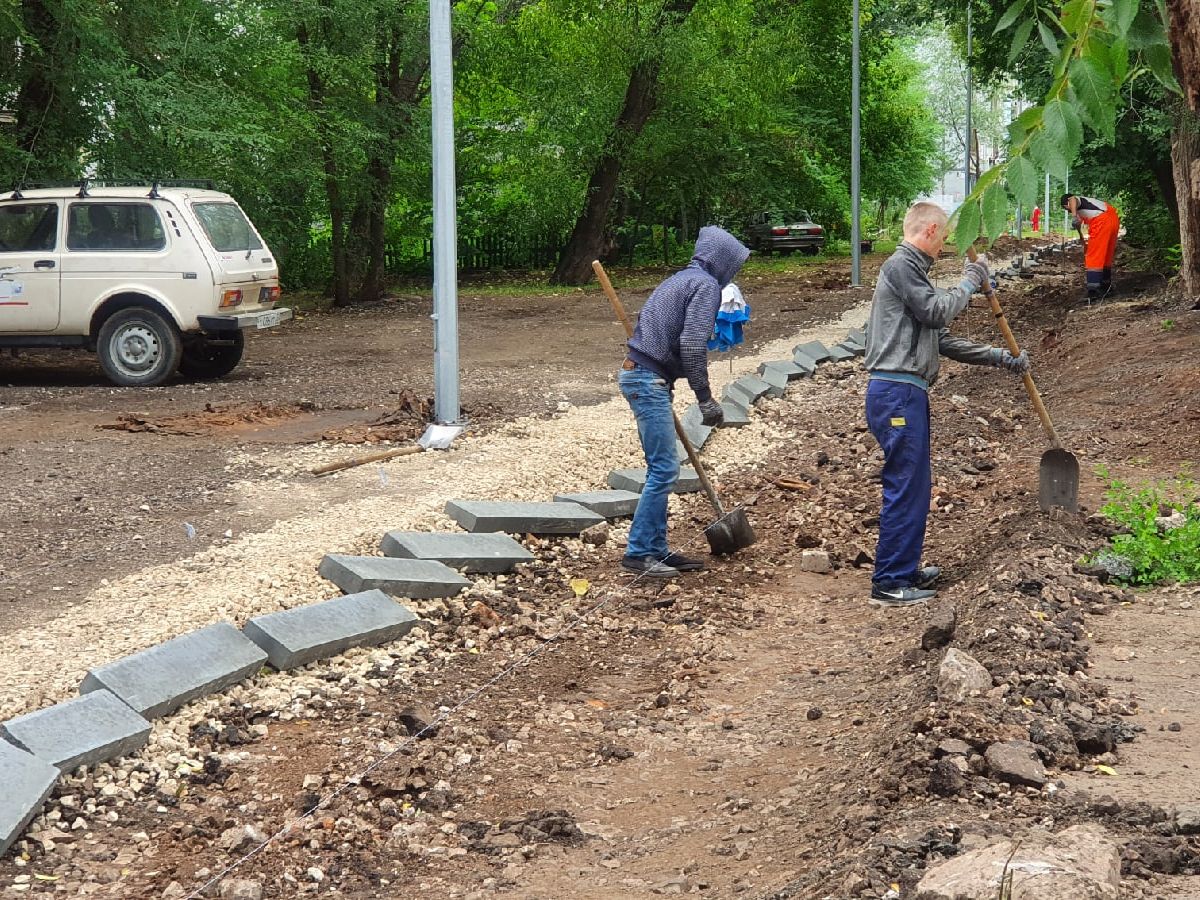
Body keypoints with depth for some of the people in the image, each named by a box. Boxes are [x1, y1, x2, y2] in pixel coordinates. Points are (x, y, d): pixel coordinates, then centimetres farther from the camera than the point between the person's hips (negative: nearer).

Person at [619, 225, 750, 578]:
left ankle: (656, 549, 16)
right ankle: (639, 552, -7)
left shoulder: (680, 280, 22)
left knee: (662, 469, 13)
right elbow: (692, 346, -18)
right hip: (649, 380, -10)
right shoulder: (706, 286, -8)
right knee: (664, 469, -9)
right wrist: (706, 399, -12)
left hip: (639, 376, 10)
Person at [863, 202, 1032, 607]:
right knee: (904, 487, -8)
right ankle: (889, 583, -5)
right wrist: (970, 283, 2)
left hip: (906, 394, 10)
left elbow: (942, 339, 24)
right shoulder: (900, 265, -8)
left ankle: (906, 570, 26)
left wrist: (1001, 358, 23)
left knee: (916, 485, 16)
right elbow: (936, 311, -14)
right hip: (896, 393, -10)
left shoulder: (913, 270, 23)